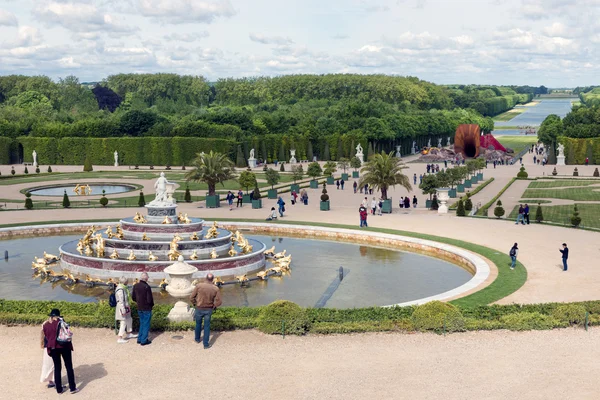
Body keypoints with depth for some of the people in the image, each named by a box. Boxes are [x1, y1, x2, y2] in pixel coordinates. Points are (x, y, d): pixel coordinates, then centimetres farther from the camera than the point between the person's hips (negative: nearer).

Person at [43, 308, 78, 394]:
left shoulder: (45, 325, 3)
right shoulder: (60, 321, -6)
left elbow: (46, 337, 7)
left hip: (53, 348, 3)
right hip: (64, 346, -3)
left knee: (57, 368, 11)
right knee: (69, 367, 7)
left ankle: (59, 389, 13)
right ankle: (72, 388, 9)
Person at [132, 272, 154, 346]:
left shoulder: (135, 286, -2)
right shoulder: (147, 287, -22)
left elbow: (133, 297, 6)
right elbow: (149, 299, -20)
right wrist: (152, 304, 0)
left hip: (139, 308, 6)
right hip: (146, 309, -6)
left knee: (142, 323, 21)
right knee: (146, 324, 6)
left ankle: (140, 339, 26)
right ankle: (144, 340, 11)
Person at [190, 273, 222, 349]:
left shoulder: (199, 286, -16)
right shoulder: (216, 289, -13)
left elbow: (192, 297, -12)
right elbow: (218, 302, -14)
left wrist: (194, 304, 8)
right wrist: (214, 306, 6)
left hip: (199, 309, 0)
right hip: (209, 310, 0)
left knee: (198, 324, 23)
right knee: (207, 327, 12)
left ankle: (197, 339, 42)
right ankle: (206, 344, 15)